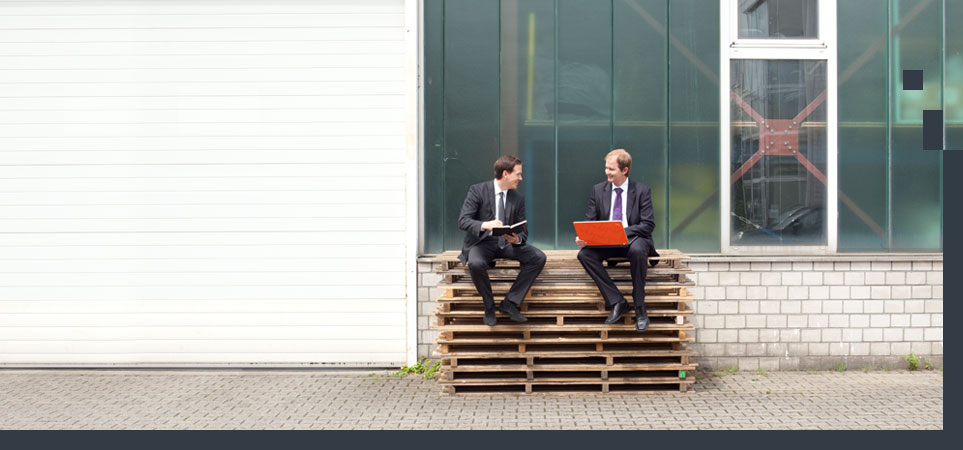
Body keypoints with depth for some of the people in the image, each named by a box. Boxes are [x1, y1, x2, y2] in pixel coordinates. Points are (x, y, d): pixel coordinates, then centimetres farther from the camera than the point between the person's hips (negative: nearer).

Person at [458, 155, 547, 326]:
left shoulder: (518, 198, 6)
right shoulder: (477, 190, -7)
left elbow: (523, 230, 7)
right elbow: (463, 220, -15)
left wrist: (517, 239, -19)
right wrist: (484, 225, -36)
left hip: (507, 242, 5)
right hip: (482, 241, -4)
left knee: (538, 257, -18)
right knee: (476, 263, -38)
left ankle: (510, 303, -13)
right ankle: (489, 306, -12)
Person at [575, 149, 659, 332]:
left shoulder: (642, 191, -2)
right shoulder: (598, 190, 8)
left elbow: (648, 225, -9)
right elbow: (590, 220, 6)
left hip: (633, 240, -3)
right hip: (605, 243, 3)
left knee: (637, 250, -39)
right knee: (584, 254, -27)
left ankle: (640, 308, -25)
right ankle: (617, 302, -22)